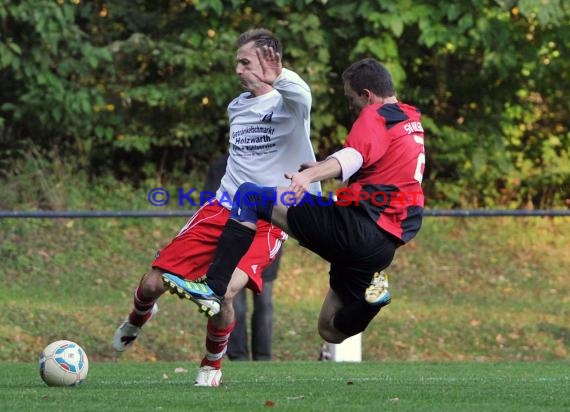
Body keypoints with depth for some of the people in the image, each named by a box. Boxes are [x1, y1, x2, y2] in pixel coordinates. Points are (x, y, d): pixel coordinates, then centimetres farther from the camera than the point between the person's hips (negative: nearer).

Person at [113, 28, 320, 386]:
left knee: (226, 291, -30)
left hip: (269, 219, -6)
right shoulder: (236, 107, 12)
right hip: (223, 208, 6)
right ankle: (138, 319, 39)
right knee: (153, 284, -2)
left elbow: (301, 94, -38)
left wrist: (274, 75, -37)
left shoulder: (287, 104, -10)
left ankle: (212, 366, 2)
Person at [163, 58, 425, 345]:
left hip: (356, 226, -9)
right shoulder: (412, 121, 23)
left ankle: (213, 287, -15)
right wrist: (322, 170, 39)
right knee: (331, 330, 21)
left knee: (249, 196, -5)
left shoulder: (376, 116, -5)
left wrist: (310, 175, -42)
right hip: (386, 243, 9)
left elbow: (353, 157, -26)